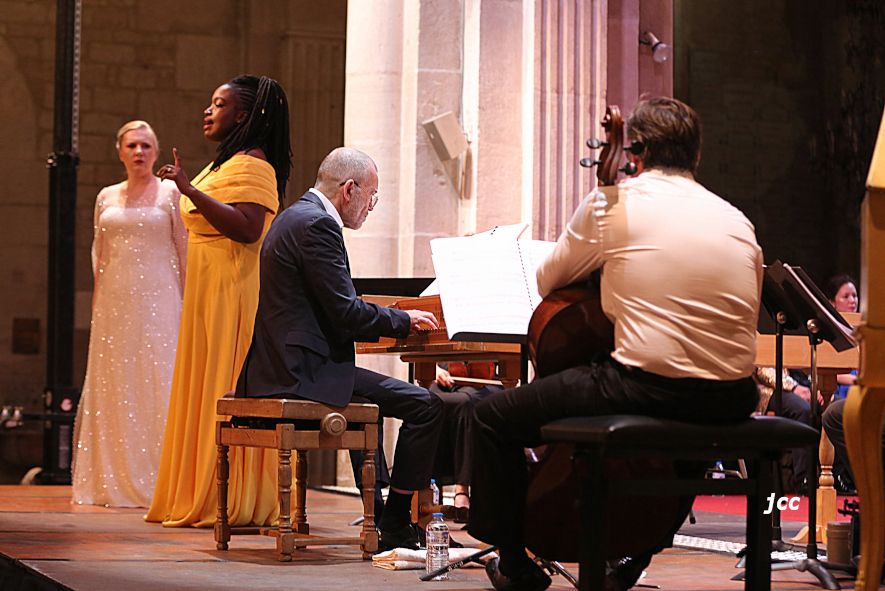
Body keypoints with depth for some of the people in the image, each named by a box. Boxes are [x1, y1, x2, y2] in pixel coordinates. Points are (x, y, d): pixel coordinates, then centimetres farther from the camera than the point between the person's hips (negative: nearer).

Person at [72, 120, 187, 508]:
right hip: (114, 302, 4)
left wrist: (188, 302, -7)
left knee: (156, 383, -7)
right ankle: (112, 481, 7)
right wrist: (98, 303, 10)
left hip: (158, 298, -4)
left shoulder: (170, 194, 2)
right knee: (111, 385, 3)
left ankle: (155, 480, -6)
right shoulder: (106, 198, 14)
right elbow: (98, 254, 17)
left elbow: (186, 251, -1)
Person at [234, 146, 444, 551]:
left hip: (281, 366, 11)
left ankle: (380, 514, 34)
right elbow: (346, 313, -18)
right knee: (425, 405, -12)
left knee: (374, 392, 35)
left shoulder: (294, 217, 18)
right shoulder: (317, 225, -15)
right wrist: (404, 320, -3)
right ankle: (395, 531, -6)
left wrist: (389, 320, 18)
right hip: (306, 372, -11)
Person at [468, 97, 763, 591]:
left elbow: (548, 280, 13)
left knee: (494, 416, 11)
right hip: (733, 400, 6)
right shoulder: (738, 221, 13)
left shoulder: (613, 203, 1)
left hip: (647, 387, -6)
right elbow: (746, 319, 17)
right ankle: (640, 551, 42)